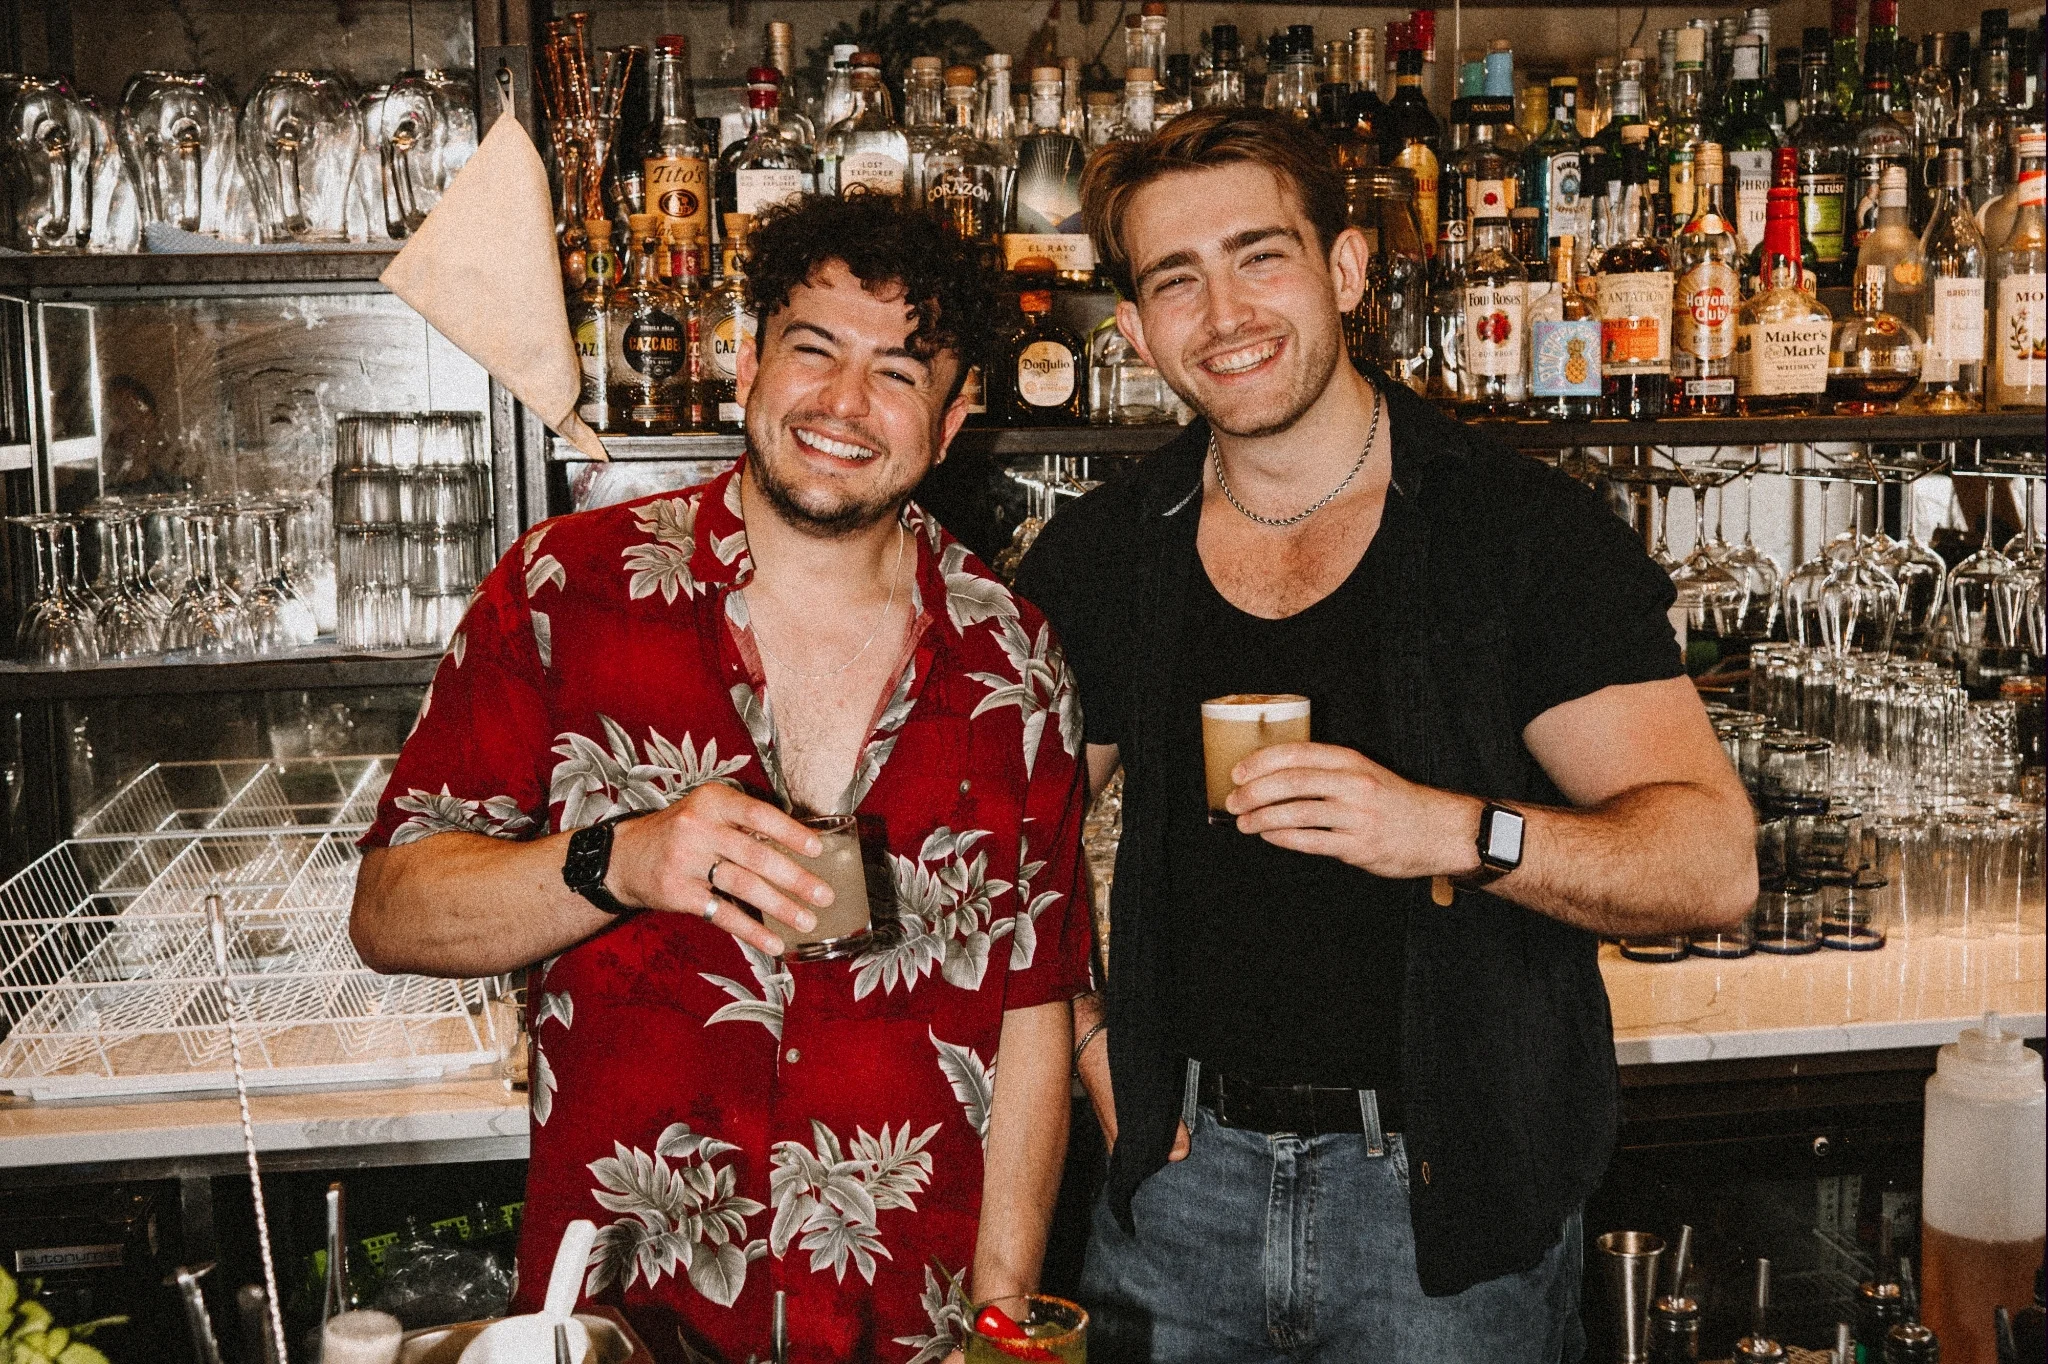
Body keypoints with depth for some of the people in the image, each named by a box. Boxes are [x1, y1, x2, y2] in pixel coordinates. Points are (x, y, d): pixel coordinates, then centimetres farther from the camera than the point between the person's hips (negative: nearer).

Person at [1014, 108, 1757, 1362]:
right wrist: (1091, 1042, 1)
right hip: (1182, 1175, 3)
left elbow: (1714, 860, -13)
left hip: (1452, 1191, -3)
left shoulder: (1523, 530, -8)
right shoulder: (1098, 558, 2)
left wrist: (1460, 832, -28)